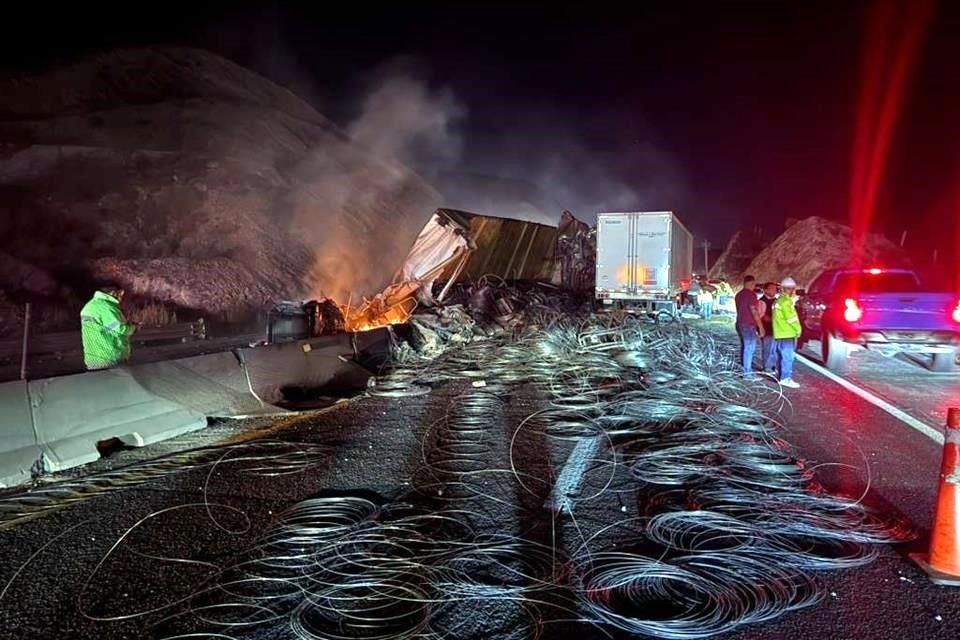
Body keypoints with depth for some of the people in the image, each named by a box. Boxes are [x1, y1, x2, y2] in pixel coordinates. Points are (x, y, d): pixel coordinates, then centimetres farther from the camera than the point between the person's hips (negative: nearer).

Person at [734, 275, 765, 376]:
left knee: (744, 347, 14)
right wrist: (761, 327, -15)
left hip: (740, 324, 9)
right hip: (749, 325, -9)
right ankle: (747, 371, -5)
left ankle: (744, 369, 19)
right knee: (750, 347, -5)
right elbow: (754, 312, -18)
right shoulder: (751, 294, -15)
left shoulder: (739, 295, 13)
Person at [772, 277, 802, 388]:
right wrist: (798, 330, -5)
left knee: (783, 356, 16)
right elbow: (792, 318, -18)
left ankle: (782, 376, 22)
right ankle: (786, 378, -10)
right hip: (787, 334, -10)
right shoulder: (786, 301, -14)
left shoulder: (778, 301, 17)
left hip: (780, 334, 10)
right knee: (788, 357, -9)